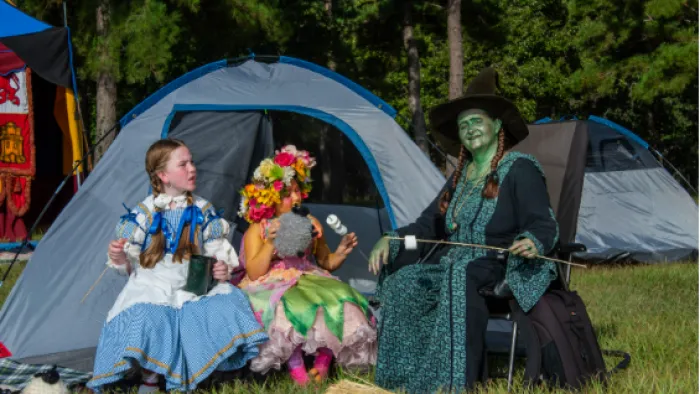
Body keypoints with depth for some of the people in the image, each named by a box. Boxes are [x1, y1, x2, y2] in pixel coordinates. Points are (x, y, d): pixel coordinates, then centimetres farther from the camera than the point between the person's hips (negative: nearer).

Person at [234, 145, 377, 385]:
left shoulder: (310, 224, 11)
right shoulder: (257, 230, -1)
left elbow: (325, 263, 18)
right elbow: (253, 274, -10)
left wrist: (341, 253, -4)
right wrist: (270, 244, -22)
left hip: (310, 280, 4)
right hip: (273, 288, -4)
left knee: (338, 297, -27)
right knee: (292, 305, -40)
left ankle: (323, 362, -18)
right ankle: (296, 367, -28)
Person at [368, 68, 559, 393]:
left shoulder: (520, 170, -4)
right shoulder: (462, 174, 18)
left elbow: (544, 226, -12)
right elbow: (428, 225, 18)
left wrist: (533, 242, -36)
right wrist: (391, 239, 0)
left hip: (501, 269, -7)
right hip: (454, 264, 7)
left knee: (459, 277, -40)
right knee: (404, 282, -21)